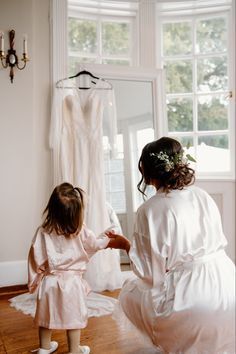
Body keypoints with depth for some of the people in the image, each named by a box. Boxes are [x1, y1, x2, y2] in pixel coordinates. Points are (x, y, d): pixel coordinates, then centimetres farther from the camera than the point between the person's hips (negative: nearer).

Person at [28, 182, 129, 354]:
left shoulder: (43, 232, -10)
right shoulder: (81, 232, -13)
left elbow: (35, 258, -6)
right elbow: (99, 243, 2)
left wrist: (34, 280, 6)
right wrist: (121, 241, 20)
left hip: (49, 281, 3)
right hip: (71, 282, -3)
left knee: (46, 316, 20)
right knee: (73, 318, 13)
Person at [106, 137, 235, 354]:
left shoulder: (150, 210, -12)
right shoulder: (203, 196, 4)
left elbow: (149, 273, -9)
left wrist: (125, 244, 8)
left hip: (195, 302, -6)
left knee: (129, 293, 19)